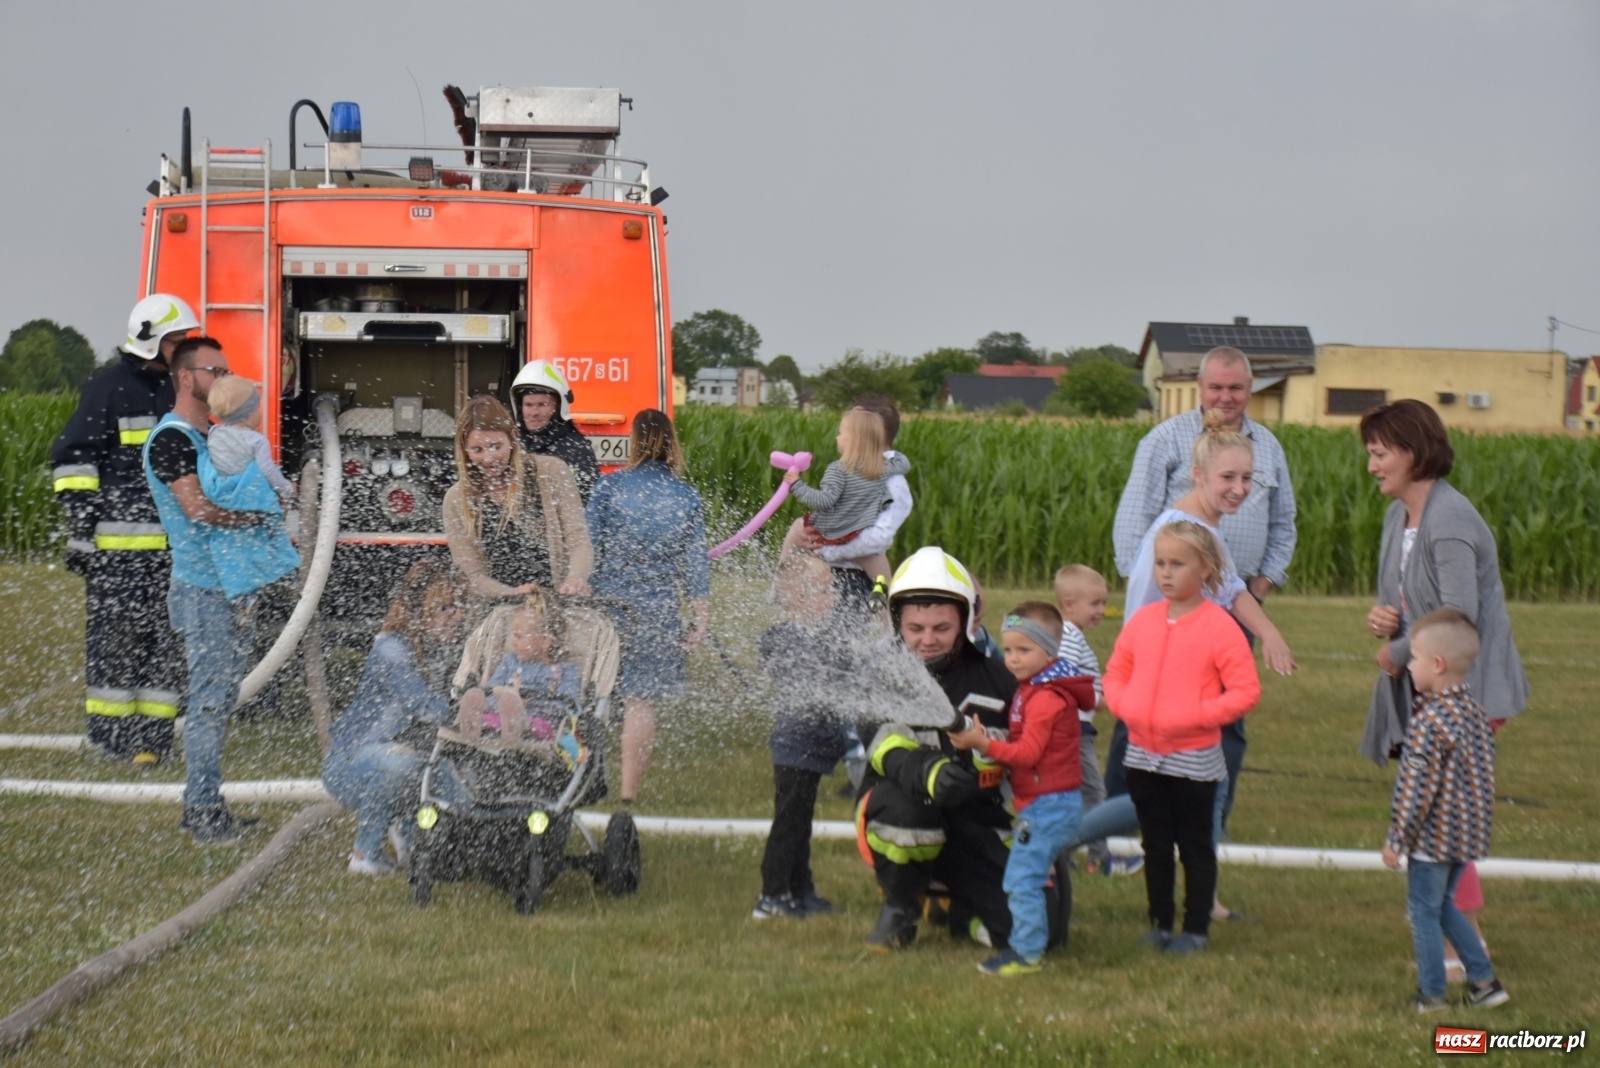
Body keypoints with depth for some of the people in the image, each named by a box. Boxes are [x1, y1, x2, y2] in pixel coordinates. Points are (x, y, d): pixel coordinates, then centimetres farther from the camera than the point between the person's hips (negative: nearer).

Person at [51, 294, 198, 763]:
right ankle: (109, 738, 1)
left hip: (175, 544, 6)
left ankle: (154, 737, 8)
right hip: (119, 543, -6)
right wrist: (79, 529, -11)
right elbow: (73, 460, -5)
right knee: (115, 637, -4)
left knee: (169, 639, 4)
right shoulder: (110, 389, -3)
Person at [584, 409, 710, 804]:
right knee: (641, 700, 4)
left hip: (609, 603, 0)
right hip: (660, 609, 0)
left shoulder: (609, 487, -2)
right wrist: (701, 621, 7)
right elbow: (696, 564, 2)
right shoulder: (687, 498, 1)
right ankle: (628, 792, 5)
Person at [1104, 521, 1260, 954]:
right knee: (1155, 845, 14)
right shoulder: (1142, 620, 4)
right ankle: (1160, 924, 24)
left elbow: (1246, 690, -14)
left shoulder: (1219, 627, -12)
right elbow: (1115, 673, 14)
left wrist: (1196, 716, -21)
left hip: (1194, 759, -5)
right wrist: (1123, 705, -6)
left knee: (1195, 846, 6)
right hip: (1143, 753, 5)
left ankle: (1197, 928, 14)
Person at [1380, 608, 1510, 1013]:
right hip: (1467, 835, 8)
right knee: (1444, 905, 22)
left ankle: (1432, 994, 14)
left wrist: (1397, 839, -12)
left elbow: (1417, 789, -21)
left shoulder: (1430, 722, -22)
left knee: (1424, 911, 7)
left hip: (1433, 837, -8)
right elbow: (1485, 769, 12)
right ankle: (1484, 980, 22)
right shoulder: (1474, 710, 3)